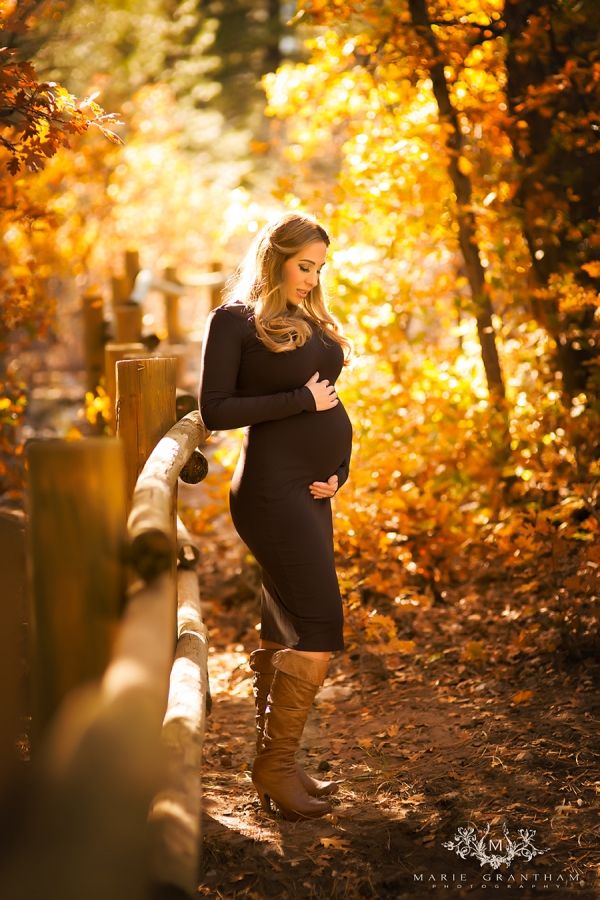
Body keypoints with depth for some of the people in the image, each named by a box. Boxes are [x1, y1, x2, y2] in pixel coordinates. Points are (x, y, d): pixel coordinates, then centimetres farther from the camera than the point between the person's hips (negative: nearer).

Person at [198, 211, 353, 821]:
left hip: (310, 492, 8)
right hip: (272, 489, -8)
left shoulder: (313, 322, 17)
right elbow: (214, 410, -11)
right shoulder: (236, 320, -4)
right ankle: (275, 764, 1)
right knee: (319, 628, -11)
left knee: (284, 630, 11)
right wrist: (303, 399, -12)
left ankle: (274, 765, 19)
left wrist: (339, 469, 6)